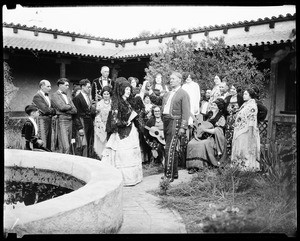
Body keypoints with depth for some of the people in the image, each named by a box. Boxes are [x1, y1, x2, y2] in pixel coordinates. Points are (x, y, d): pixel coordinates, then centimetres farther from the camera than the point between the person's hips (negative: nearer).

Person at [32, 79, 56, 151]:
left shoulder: (47, 96, 19)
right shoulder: (37, 96, -8)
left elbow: (50, 109, 18)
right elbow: (45, 110, -17)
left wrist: (52, 111, -2)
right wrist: (54, 110, -5)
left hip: (49, 120, 9)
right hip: (42, 120, -9)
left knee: (48, 145, 7)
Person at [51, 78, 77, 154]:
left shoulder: (67, 97, 21)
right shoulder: (55, 95, 1)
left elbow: (75, 110, 12)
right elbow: (61, 107, -14)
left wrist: (66, 109, -4)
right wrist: (70, 106, 2)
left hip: (70, 121, 7)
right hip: (62, 121, -7)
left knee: (68, 146, 6)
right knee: (65, 147, -14)